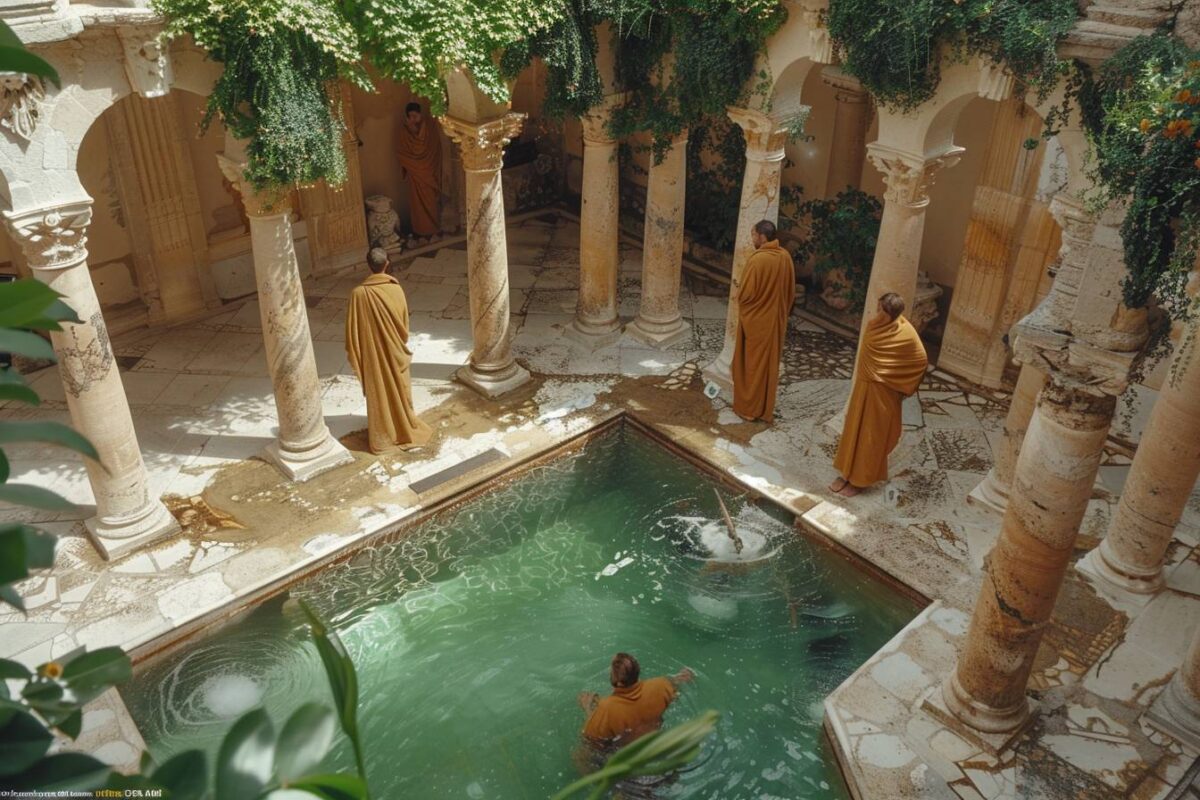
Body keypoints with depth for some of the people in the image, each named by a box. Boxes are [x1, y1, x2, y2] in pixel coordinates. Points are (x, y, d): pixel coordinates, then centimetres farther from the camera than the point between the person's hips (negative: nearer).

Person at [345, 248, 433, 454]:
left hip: (372, 354, -1)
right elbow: (404, 324, -4)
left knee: (378, 391, 14)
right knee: (398, 388, 18)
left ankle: (381, 434, 25)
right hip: (395, 351, 1)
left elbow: (353, 329, -12)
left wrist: (354, 354, 2)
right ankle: (404, 427, 32)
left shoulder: (359, 293, -18)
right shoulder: (396, 290, -16)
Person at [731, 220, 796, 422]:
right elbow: (791, 292, 9)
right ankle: (765, 408, 23)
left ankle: (748, 408, 15)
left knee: (752, 364, 6)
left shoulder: (758, 259, -23)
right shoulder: (785, 257, 0)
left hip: (755, 322, -7)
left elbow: (746, 294, -21)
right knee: (770, 364, 14)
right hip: (776, 320, 7)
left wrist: (739, 287, 1)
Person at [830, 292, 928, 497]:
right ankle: (847, 473, 31)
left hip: (883, 393, -6)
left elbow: (921, 361, -12)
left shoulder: (906, 333, -22)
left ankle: (861, 480, 22)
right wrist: (857, 385, 12)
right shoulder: (873, 325, -4)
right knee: (853, 430, 16)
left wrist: (903, 387, -6)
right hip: (864, 387, 6)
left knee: (871, 435, 7)